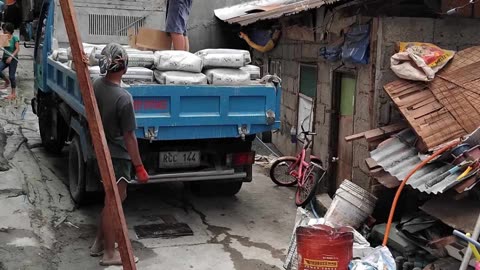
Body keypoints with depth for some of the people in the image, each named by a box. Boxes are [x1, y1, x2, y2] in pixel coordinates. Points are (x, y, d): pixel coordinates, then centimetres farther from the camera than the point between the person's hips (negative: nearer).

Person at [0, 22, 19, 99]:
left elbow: (17, 49, -13)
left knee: (11, 76, -2)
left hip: (13, 59, -5)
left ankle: (13, 93, 9)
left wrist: (11, 56, -22)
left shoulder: (15, 38, -10)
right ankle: (7, 81, 15)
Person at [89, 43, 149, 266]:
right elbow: (129, 137, -21)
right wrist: (139, 167, -13)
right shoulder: (124, 98, -26)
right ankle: (109, 254, 18)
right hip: (118, 155, -8)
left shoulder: (96, 86, -3)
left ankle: (99, 243, 31)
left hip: (102, 151, 8)